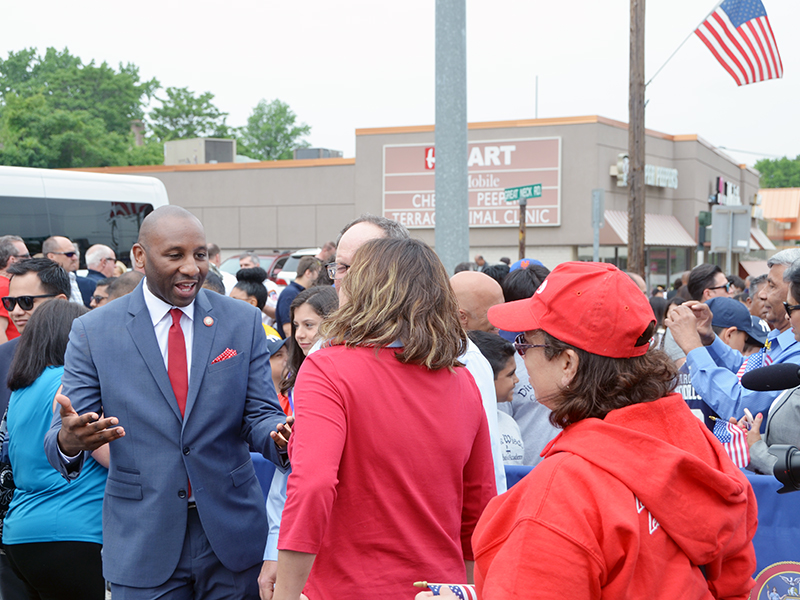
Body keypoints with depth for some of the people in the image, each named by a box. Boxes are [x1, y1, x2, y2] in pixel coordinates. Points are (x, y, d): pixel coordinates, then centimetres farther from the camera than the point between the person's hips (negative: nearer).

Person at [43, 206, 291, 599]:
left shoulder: (242, 321, 2)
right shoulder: (93, 331, -3)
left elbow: (260, 415, 0)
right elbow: (59, 439, -5)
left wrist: (279, 436, -24)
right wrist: (69, 440, -29)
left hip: (231, 535, 2)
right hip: (142, 543, -1)